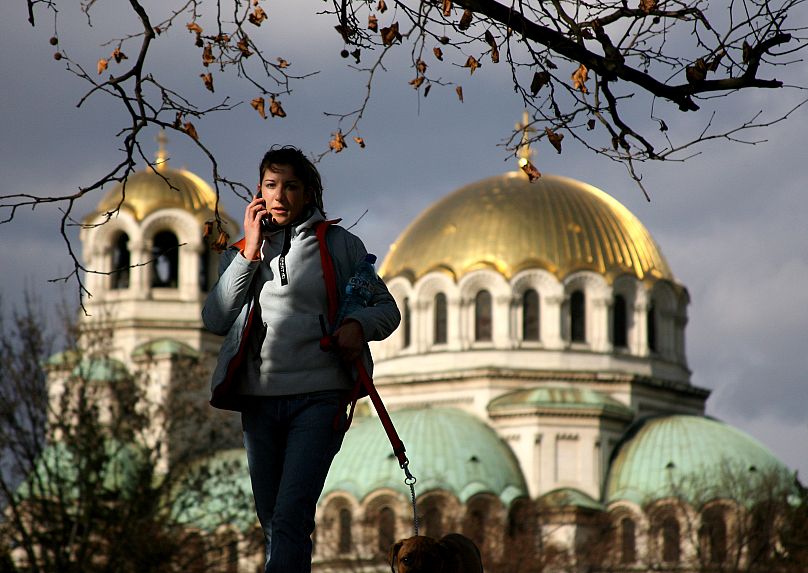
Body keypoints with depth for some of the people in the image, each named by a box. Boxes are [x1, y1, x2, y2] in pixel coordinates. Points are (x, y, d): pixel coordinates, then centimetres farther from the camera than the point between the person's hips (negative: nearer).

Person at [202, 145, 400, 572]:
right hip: (258, 399, 4)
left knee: (290, 518, -18)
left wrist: (359, 325, -11)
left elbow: (386, 308, 12)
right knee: (272, 522, 8)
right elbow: (215, 320, 2)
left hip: (318, 397, -4)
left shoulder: (339, 245, 7)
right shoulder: (240, 253, 15)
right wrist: (250, 252, -2)